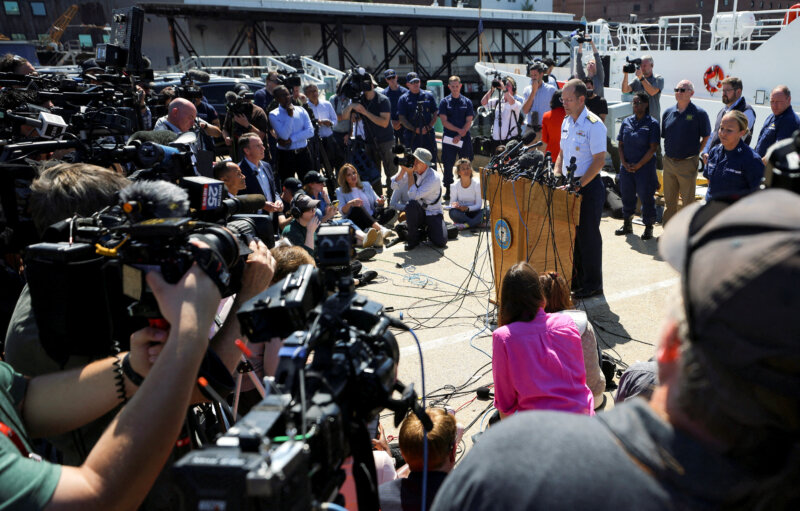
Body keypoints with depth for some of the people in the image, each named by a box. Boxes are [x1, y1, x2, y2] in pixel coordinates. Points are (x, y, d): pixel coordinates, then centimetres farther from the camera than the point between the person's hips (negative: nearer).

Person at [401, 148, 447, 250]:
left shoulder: (434, 177, -20)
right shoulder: (414, 172, -3)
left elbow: (414, 195, -28)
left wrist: (410, 174, -23)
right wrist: (403, 170, -13)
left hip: (433, 214, -3)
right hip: (418, 212, 3)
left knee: (441, 242, -22)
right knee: (411, 205, -34)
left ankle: (428, 231, 15)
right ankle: (413, 238, -14)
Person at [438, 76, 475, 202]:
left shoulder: (467, 102, 8)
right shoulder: (444, 102, 5)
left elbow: (469, 122, 2)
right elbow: (444, 121, -4)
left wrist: (460, 136, -11)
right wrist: (458, 130, -13)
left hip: (464, 139, 1)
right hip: (449, 139, -1)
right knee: (448, 166, 0)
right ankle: (448, 191, 11)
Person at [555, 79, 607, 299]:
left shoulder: (594, 124, -14)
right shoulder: (566, 122, 11)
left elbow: (599, 160, -18)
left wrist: (579, 185, -22)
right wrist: (556, 175, 5)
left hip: (589, 187, -8)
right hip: (570, 185, 8)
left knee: (588, 235, 0)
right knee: (571, 233, 13)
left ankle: (592, 284, 12)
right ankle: (577, 278, 27)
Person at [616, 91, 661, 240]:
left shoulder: (652, 124, -5)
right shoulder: (626, 121, 8)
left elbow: (653, 148, -9)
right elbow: (621, 144, 8)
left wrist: (638, 165, -15)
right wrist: (624, 163, -6)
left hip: (645, 167, -4)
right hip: (626, 167, 4)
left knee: (646, 197, 1)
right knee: (627, 195, 12)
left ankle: (648, 228, 14)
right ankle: (627, 225, 28)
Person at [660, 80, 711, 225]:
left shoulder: (699, 113, -6)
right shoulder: (668, 112, 7)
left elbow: (707, 137, 1)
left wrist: (695, 152, -2)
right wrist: (669, 153, 9)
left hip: (687, 163, -4)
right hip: (669, 162, 4)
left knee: (688, 201, 3)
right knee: (669, 200, 13)